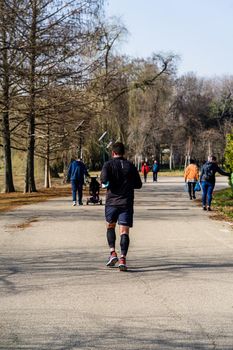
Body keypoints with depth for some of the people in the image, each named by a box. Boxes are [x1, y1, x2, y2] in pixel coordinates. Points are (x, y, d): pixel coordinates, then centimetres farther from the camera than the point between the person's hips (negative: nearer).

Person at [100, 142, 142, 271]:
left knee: (110, 226, 20)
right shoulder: (130, 166, 7)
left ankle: (112, 252, 6)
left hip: (112, 201, -1)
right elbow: (138, 184, 9)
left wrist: (104, 183, 4)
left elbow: (104, 179, -18)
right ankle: (123, 258, -16)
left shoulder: (108, 164, -1)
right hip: (127, 202, 1)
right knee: (124, 231, -3)